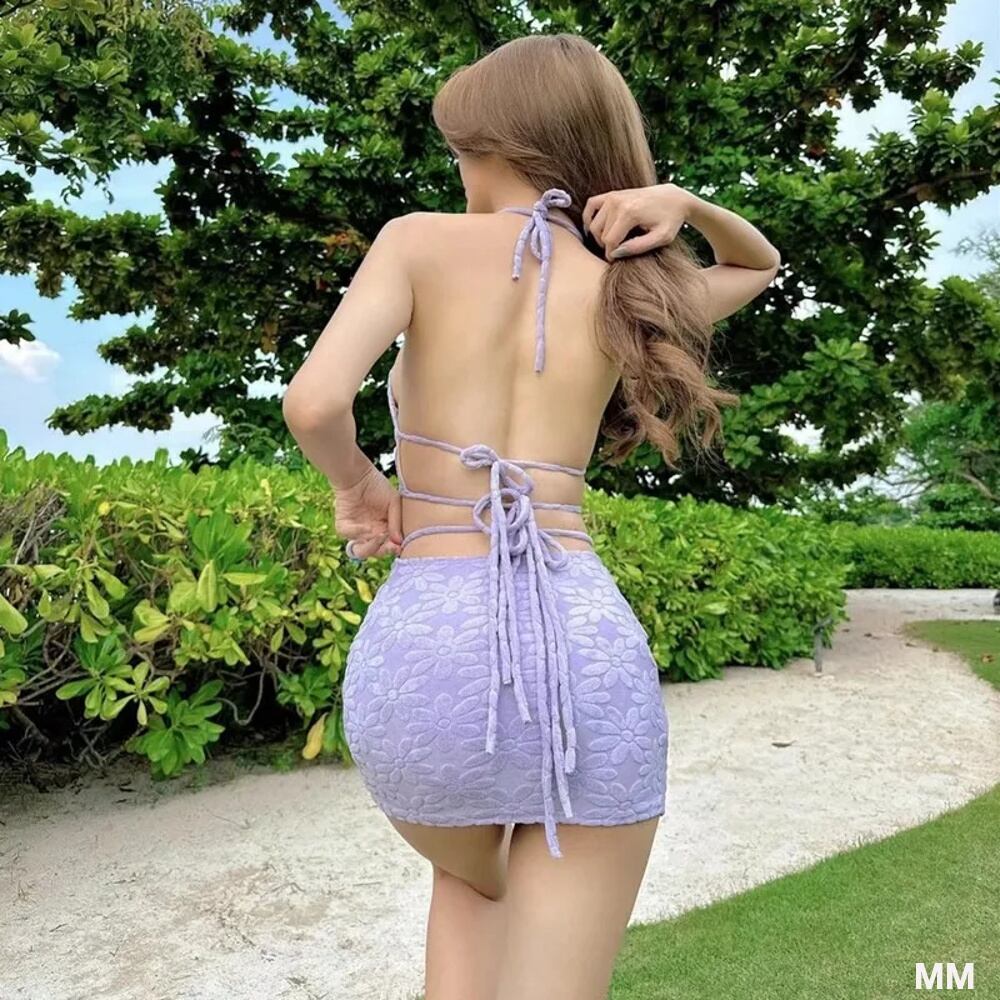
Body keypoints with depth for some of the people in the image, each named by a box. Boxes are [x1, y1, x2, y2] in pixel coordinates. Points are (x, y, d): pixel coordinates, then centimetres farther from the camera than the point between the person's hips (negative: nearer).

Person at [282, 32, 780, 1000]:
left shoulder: (420, 240, 3)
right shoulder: (631, 292, 12)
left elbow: (313, 403, -13)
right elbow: (762, 265, 33)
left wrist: (356, 480, 7)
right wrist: (683, 205, 14)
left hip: (421, 648, 0)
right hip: (587, 649, 1)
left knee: (470, 885, 34)